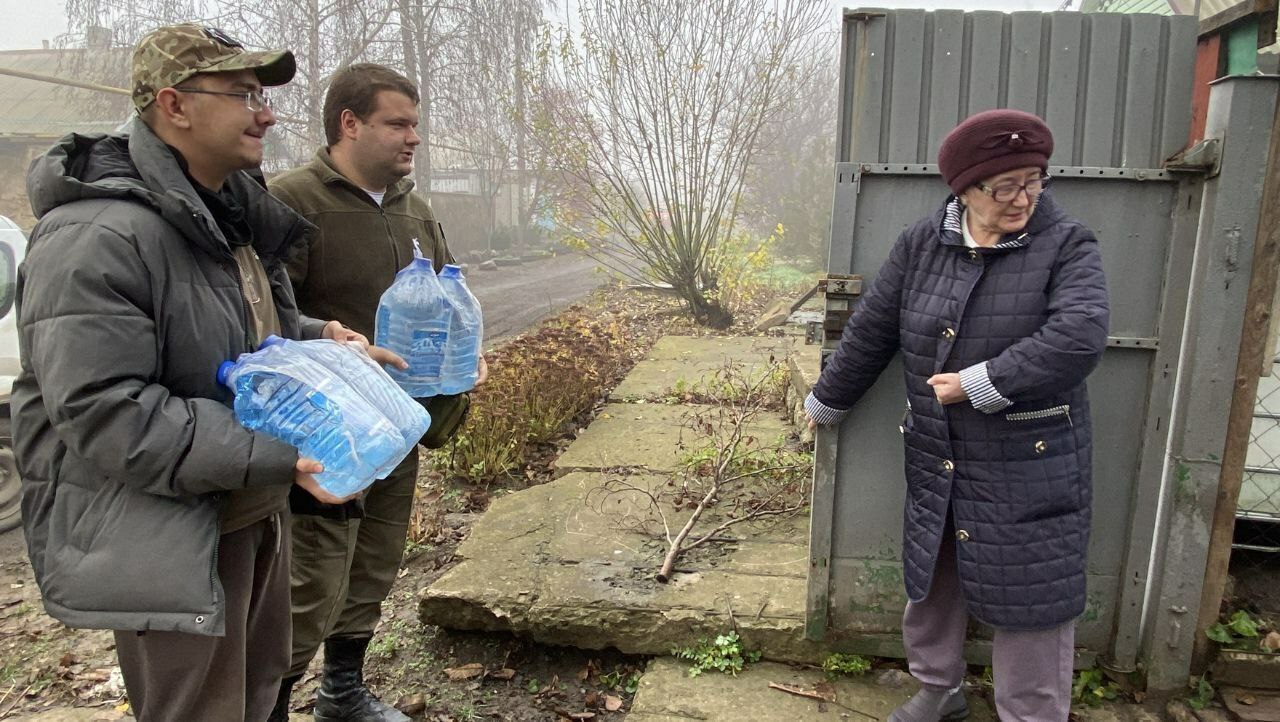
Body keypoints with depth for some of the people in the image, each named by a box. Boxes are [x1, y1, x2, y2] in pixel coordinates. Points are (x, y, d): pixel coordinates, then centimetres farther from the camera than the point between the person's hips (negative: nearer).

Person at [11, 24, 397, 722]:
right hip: (166, 543, -9)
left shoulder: (234, 213, 8)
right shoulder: (97, 238, -23)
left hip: (253, 511, 9)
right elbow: (105, 416, -27)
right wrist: (278, 458, -30)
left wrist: (319, 338, 0)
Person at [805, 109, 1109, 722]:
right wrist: (825, 403, 14)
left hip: (1028, 469, -4)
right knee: (930, 579, 18)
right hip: (936, 463, 4)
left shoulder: (1067, 245, -9)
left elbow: (1078, 337, -25)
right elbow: (869, 332, 7)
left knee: (1029, 597, 6)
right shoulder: (920, 245, 0)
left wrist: (980, 384, -23)